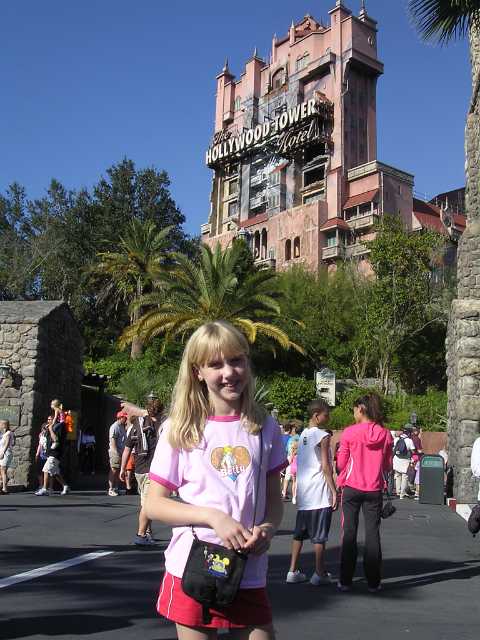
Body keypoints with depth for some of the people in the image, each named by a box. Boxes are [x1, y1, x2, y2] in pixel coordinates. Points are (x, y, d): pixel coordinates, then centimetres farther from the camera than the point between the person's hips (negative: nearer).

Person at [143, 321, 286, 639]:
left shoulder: (264, 426, 3)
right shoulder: (181, 428, -4)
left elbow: (274, 498, 10)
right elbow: (154, 504, -3)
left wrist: (268, 528, -12)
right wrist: (213, 516, -17)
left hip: (250, 575, 2)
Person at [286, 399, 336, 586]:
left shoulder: (303, 435, 12)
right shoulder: (323, 436, -11)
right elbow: (326, 467, -15)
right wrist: (334, 492, -11)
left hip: (303, 493, 7)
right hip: (320, 494, -7)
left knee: (299, 533, 12)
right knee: (319, 536, 1)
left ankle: (293, 571, 13)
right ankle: (319, 574, 8)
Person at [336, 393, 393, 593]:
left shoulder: (349, 432, -9)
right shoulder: (385, 434, -2)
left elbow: (341, 464, -3)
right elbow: (388, 466, 5)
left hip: (351, 488, -2)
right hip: (375, 490, 2)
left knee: (349, 533, 7)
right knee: (373, 533, 9)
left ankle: (345, 581, 11)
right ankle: (373, 582, 12)